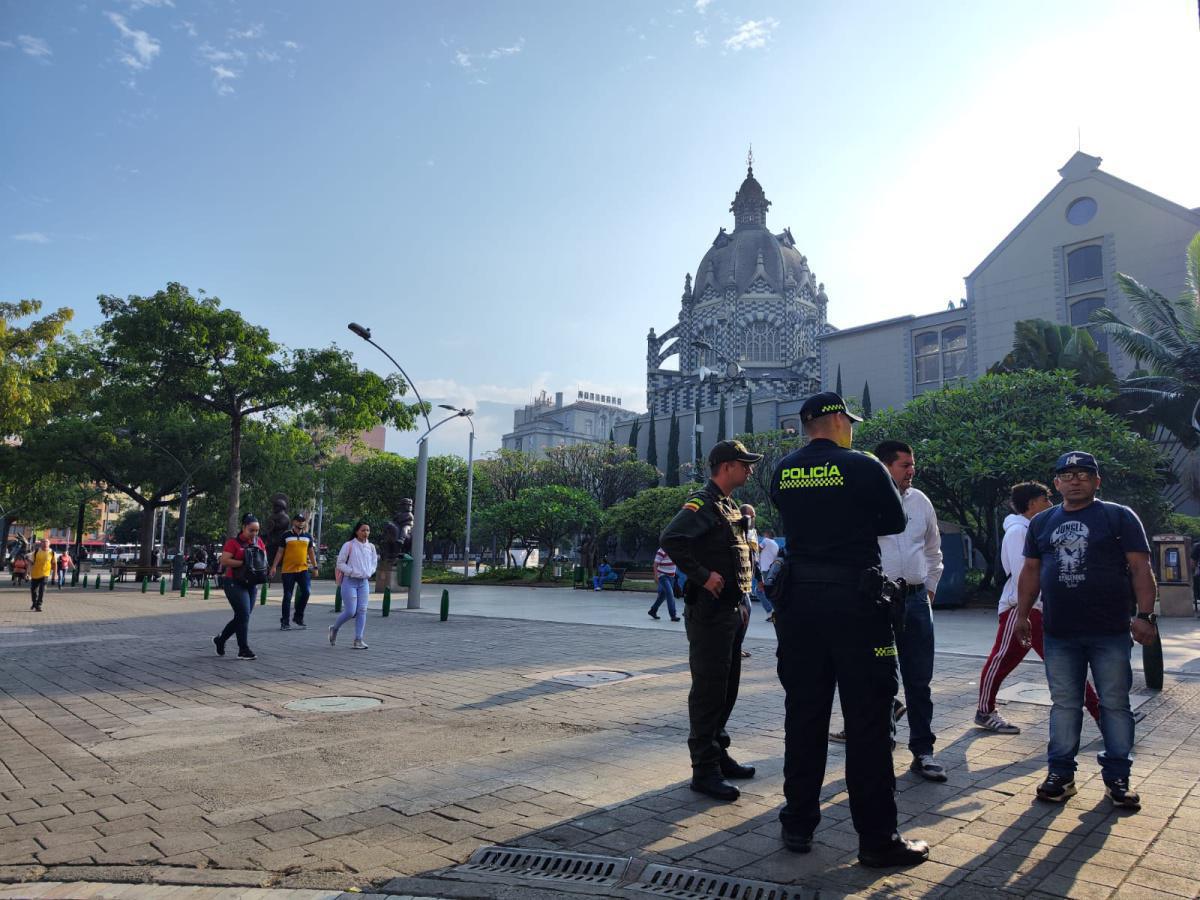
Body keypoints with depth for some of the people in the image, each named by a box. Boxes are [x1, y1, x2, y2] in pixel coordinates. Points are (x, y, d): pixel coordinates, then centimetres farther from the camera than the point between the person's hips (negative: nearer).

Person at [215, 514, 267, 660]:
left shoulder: (258, 541, 8)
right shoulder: (233, 542, -10)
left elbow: (264, 558, 17)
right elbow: (224, 561, -17)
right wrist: (244, 562, -21)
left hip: (250, 584, 7)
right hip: (234, 583, -7)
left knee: (241, 616, 12)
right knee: (244, 614, -10)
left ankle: (220, 640, 32)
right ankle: (243, 650, -3)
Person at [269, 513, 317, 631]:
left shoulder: (308, 536, 10)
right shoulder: (286, 536, 2)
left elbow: (311, 552, 16)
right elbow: (280, 552, 3)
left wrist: (315, 566, 12)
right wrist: (274, 566, -4)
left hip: (303, 569, 2)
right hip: (288, 570, -2)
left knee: (306, 592, -9)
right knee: (287, 597, 1)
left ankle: (299, 617, 10)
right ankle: (285, 622, 9)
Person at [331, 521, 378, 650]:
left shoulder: (371, 547, 6)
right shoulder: (349, 545, -7)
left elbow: (374, 563, 17)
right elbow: (340, 563, -7)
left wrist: (368, 573, -1)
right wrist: (352, 572, -16)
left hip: (364, 582, 4)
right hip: (350, 581, -4)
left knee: (362, 610, -2)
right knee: (350, 611, -8)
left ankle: (358, 639, 3)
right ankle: (334, 628, 20)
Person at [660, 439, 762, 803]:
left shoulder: (730, 506, 17)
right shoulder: (703, 502, -13)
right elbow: (670, 538, -29)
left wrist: (743, 601, 14)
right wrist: (702, 575, -24)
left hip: (734, 609, 10)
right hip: (710, 611, -10)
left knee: (727, 687, 16)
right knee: (708, 690, -3)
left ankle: (719, 754, 29)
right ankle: (705, 771, 5)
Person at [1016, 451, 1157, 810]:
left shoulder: (1120, 517, 1)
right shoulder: (1041, 522, 11)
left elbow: (1140, 568, -4)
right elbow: (1031, 571, 14)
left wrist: (1145, 614, -13)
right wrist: (1022, 614, 10)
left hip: (1111, 633, -3)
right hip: (1059, 634, 3)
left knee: (1115, 704, 6)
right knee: (1064, 705, 8)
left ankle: (1117, 778, 17)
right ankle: (1060, 773, 16)